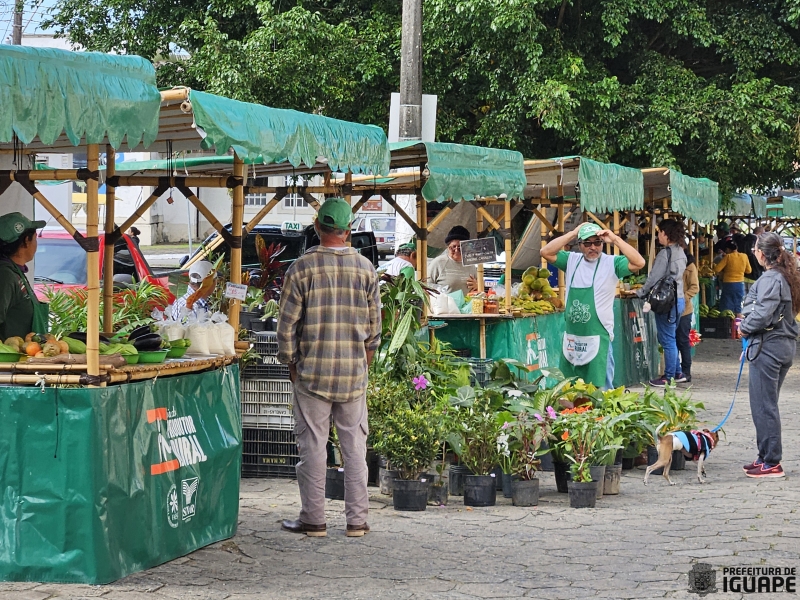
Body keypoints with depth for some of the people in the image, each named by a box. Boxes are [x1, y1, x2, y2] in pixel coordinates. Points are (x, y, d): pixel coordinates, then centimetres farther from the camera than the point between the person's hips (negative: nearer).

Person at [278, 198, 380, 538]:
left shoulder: (302, 268, -8)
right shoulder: (365, 269, 0)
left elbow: (287, 324, -5)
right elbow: (374, 324, 7)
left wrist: (291, 364, 7)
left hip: (312, 372, -2)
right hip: (354, 373, 2)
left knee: (312, 446, 4)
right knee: (355, 446, 8)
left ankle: (313, 520, 8)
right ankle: (357, 520, 11)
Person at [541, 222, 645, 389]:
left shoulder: (611, 263, -6)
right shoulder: (572, 260, 7)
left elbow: (638, 263, -19)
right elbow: (546, 252, -2)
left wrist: (615, 239, -19)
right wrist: (573, 234, -4)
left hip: (597, 337, -5)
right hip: (571, 336, 5)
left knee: (598, 388, -1)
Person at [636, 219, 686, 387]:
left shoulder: (665, 253, -16)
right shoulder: (680, 252, 10)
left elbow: (654, 278, -15)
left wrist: (640, 293, -1)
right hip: (679, 299, 9)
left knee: (667, 340, -1)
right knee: (670, 338, 19)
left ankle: (669, 378, 4)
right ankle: (677, 372, 24)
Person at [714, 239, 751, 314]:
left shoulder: (728, 257, -11)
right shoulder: (744, 256, -1)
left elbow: (717, 269, -13)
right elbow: (748, 270, 10)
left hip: (728, 284, -4)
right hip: (740, 284, 4)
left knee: (727, 308, 2)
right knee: (738, 307, 12)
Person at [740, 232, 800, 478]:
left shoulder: (770, 279, -18)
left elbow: (762, 314, -26)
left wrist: (745, 328, -6)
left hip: (768, 345, -10)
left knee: (764, 405, -3)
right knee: (767, 404, 17)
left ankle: (771, 463, 0)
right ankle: (766, 456, 23)